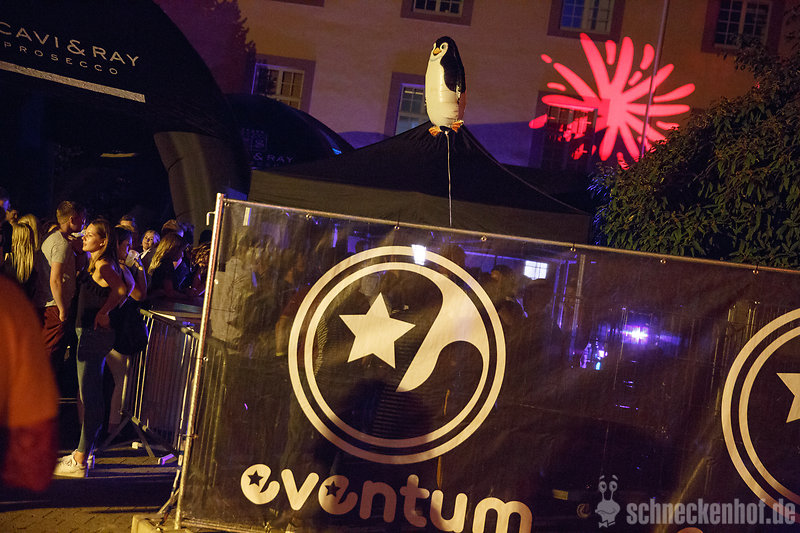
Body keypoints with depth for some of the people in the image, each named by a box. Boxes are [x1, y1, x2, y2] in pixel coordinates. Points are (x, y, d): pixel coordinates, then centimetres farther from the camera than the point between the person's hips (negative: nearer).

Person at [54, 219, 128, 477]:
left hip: (94, 334, -10)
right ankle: (84, 451, 28)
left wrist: (102, 313, -20)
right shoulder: (94, 264, 15)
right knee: (90, 395, 16)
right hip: (88, 333, 10)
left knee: (90, 396, -5)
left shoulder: (103, 265, -15)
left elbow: (122, 290, -30)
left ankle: (79, 462, 0)